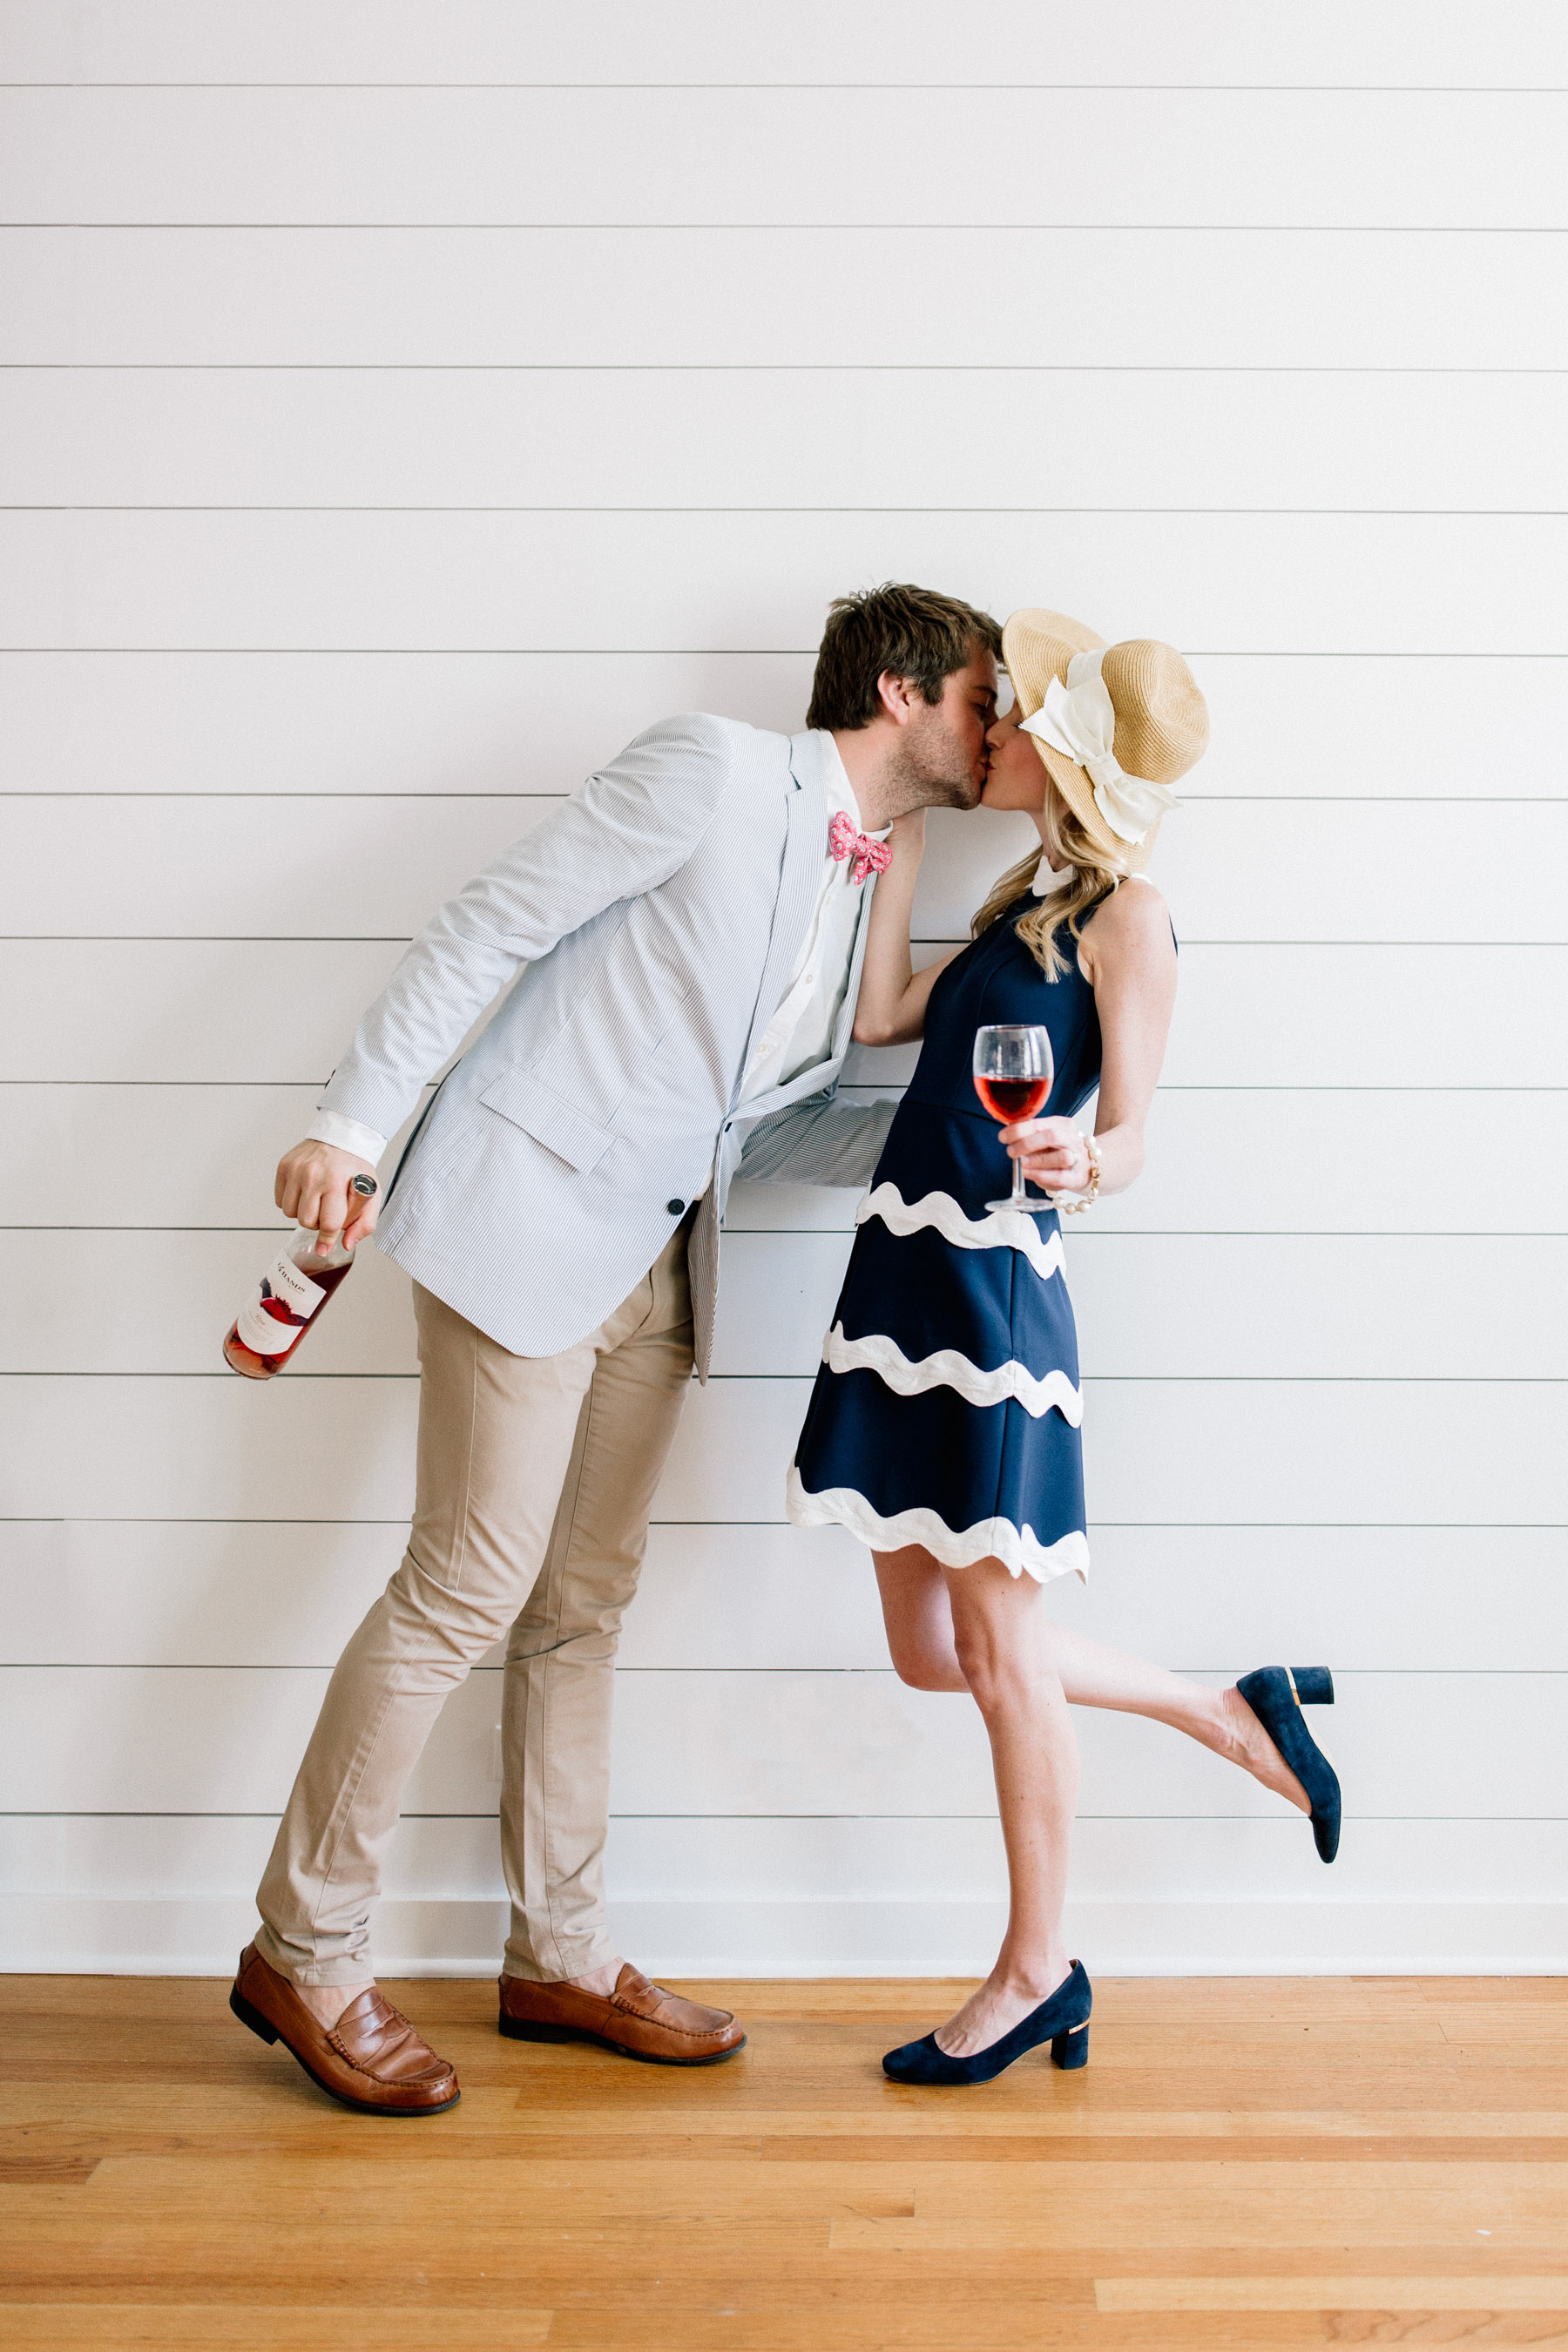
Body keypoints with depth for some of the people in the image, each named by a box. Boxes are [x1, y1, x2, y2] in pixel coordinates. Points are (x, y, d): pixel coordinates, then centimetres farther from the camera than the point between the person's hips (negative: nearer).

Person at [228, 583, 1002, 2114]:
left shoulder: (861, 882, 15)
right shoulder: (712, 773, -9)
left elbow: (762, 1128, 14)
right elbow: (489, 925, -12)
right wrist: (356, 1120, -19)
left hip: (656, 1265, 8)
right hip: (530, 1221, -8)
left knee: (583, 1604, 12)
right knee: (467, 1588, -6)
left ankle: (558, 1956, 23)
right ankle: (304, 1948, 9)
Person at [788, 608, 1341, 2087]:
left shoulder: (1125, 915, -6)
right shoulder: (1024, 900, 19)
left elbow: (1132, 1132, -12)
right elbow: (879, 1019, 14)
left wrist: (1085, 1164, -34)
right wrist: (900, 854, 15)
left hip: (999, 1285, -9)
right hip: (904, 1271, 9)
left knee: (999, 1646, 1)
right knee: (924, 1650, 13)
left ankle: (1036, 1972, 19)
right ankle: (1232, 1716, 29)